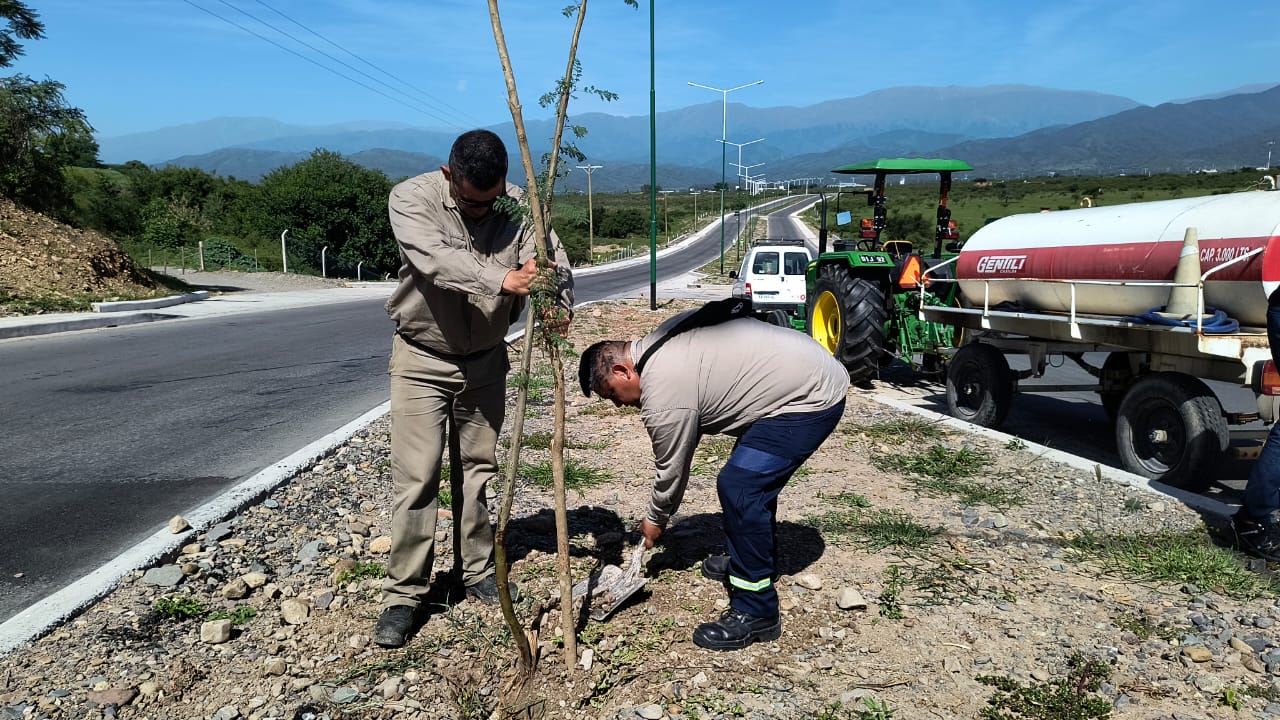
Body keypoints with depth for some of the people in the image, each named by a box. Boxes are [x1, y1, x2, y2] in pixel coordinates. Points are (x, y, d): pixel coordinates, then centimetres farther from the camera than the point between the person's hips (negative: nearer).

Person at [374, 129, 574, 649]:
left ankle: (478, 572, 28)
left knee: (478, 470, 12)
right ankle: (403, 594, 7)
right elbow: (439, 260, -34)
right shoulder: (412, 198, -18)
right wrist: (502, 280, -50)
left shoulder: (516, 205, -9)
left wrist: (559, 304, -41)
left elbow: (552, 260, -19)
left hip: (486, 358, 3)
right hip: (422, 358, -3)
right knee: (416, 477, -4)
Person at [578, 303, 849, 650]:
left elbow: (672, 469, -7)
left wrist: (655, 521, 11)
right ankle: (751, 562, 37)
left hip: (810, 399, -11)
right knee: (753, 477, 22)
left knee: (739, 488, -15)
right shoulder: (661, 338, 9)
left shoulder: (663, 397, -19)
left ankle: (756, 613, -6)